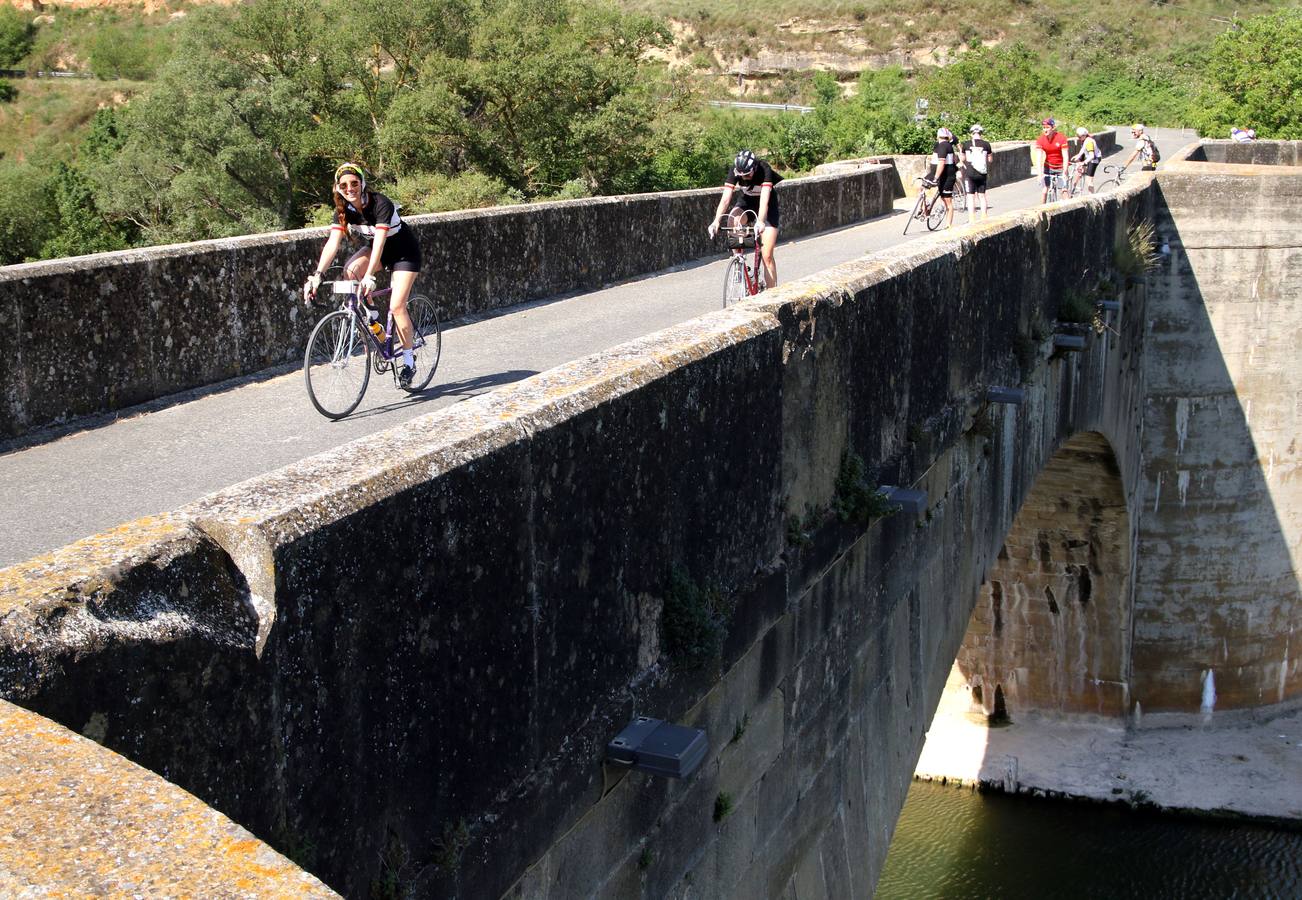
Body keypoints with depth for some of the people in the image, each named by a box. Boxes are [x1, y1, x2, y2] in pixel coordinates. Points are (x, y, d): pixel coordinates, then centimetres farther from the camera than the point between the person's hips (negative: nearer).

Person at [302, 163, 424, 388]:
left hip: (404, 252, -5)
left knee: (396, 306, -17)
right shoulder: (343, 209, -13)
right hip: (377, 249, 6)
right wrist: (318, 274, -35)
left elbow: (379, 242, -39)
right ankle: (371, 315, -4)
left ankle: (409, 360, -2)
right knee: (350, 270, -25)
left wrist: (369, 276, -50)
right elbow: (332, 243, -22)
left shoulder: (381, 204, -30)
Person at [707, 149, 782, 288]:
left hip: (768, 206, -3)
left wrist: (760, 222, -57)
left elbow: (764, 199, -42)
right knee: (733, 220, -34)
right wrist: (716, 221, -45)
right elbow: (725, 198, -31)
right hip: (746, 201, 3)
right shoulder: (734, 170, -24)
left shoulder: (764, 169, -32)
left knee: (767, 256, -12)